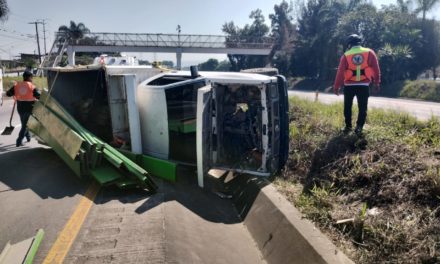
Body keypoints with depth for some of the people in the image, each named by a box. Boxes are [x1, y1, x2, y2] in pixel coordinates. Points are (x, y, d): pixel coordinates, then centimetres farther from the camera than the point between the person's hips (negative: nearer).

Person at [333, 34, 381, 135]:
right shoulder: (370, 53, 2)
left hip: (349, 85, 0)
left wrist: (336, 87, 2)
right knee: (362, 108, 7)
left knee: (347, 107, 14)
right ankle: (359, 127, 0)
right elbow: (376, 69, 2)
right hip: (364, 85, 0)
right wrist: (377, 83, 9)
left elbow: (340, 72, -4)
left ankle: (348, 126, 17)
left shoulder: (346, 55, -2)